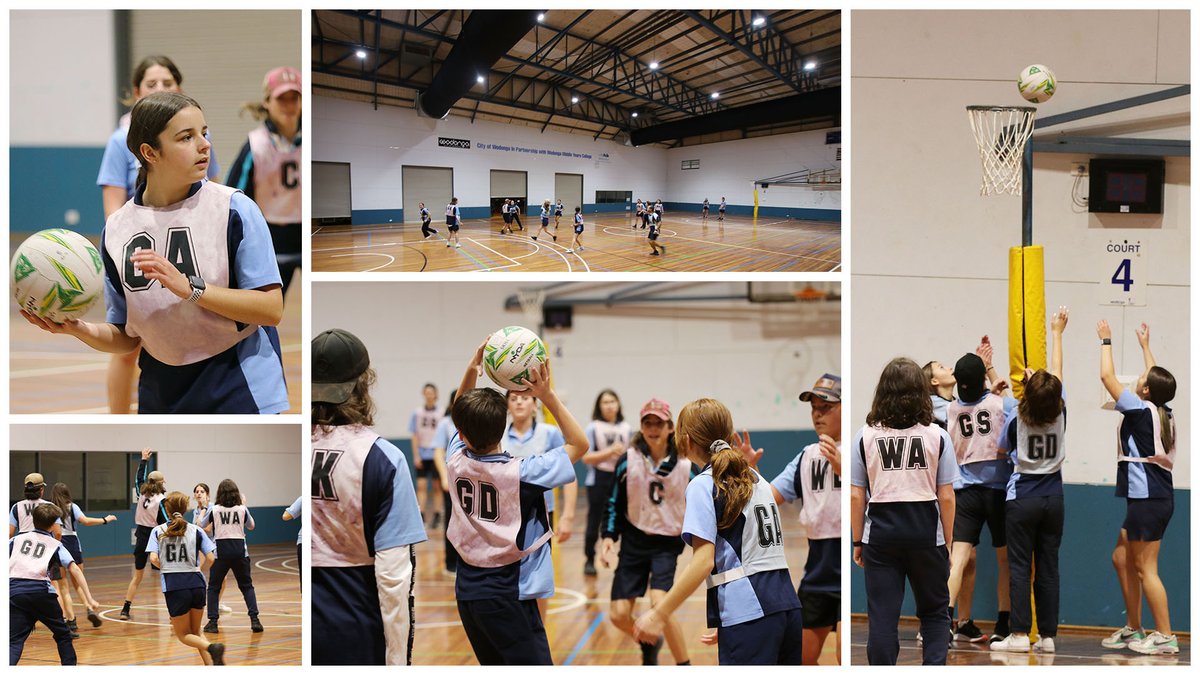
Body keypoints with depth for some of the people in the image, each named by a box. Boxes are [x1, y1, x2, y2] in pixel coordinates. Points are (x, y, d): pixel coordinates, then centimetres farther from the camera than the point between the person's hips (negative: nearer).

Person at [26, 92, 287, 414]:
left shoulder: (234, 208, -9)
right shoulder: (117, 228, 2)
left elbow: (271, 309, -15)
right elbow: (127, 337, 7)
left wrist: (191, 288, -23)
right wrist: (79, 328, -12)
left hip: (239, 393, -3)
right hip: (161, 398, 3)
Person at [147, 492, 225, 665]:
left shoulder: (158, 531, 4)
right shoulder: (195, 531, 6)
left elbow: (153, 559, -8)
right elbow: (210, 559, -1)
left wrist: (166, 567, 12)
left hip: (174, 587, -2)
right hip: (196, 584, 2)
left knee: (183, 634, 11)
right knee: (196, 631, 20)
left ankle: (212, 647, -19)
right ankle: (212, 667, 0)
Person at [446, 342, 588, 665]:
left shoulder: (456, 462, -3)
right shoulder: (521, 472, -17)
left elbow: (462, 420, 18)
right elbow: (579, 444, -7)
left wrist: (471, 370, 6)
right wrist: (548, 396, -12)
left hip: (467, 589, 7)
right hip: (508, 593, -7)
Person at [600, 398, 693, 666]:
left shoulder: (685, 465, -7)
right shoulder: (628, 461, -5)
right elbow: (614, 503, 2)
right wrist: (609, 537, -8)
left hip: (667, 543, -2)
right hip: (634, 541, 2)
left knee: (659, 603, -24)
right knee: (618, 615, -2)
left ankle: (685, 666, -8)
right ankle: (649, 644, 33)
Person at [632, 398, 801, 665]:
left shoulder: (703, 485, -4)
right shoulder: (757, 480, 19)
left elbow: (703, 562, -14)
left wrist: (658, 615, -12)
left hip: (748, 613, -7)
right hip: (788, 606, 7)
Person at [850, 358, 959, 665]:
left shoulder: (865, 436, -1)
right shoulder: (937, 436, -3)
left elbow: (856, 496, -1)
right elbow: (946, 497, -2)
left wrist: (857, 541, 8)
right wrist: (947, 543, 7)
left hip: (881, 532, 0)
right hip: (926, 531, 0)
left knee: (882, 617, 5)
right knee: (935, 613, 15)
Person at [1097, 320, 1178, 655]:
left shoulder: (1141, 410, -12)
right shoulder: (1164, 412, 8)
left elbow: (1107, 376, -6)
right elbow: (1158, 378, 29)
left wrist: (1106, 341, 7)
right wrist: (1145, 346, 39)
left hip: (1148, 499, -9)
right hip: (1157, 497, 9)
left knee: (1145, 569, -6)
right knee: (1122, 557, 17)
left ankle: (1165, 636, -6)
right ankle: (1133, 629, 21)